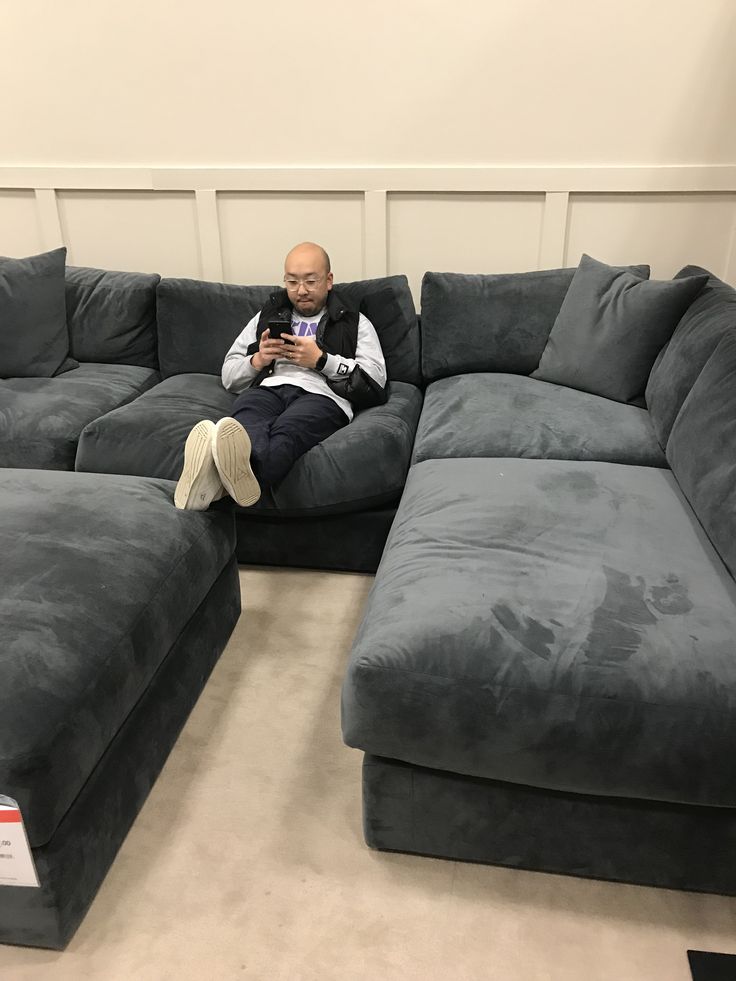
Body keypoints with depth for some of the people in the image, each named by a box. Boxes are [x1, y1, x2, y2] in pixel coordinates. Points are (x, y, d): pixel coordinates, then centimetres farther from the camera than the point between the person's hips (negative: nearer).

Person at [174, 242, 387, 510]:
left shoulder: (355, 323, 24)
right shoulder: (268, 315, 31)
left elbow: (376, 379, 8)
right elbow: (229, 375, 26)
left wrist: (321, 360, -1)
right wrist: (257, 361, 4)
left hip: (321, 394, -2)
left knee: (287, 430, -41)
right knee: (245, 421, -38)